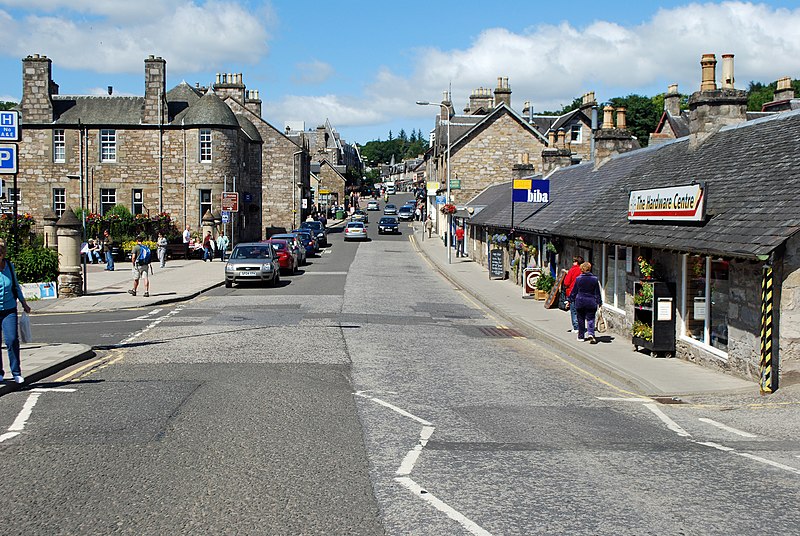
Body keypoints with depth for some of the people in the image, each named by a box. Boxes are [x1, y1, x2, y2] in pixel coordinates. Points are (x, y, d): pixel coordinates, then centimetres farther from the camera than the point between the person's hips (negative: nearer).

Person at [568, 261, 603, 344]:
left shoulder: (578, 278, -5)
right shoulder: (594, 279, -3)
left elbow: (574, 291, 2)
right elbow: (597, 292, 3)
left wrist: (570, 300, 13)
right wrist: (599, 302, 11)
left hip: (580, 302, 0)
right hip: (591, 302, 0)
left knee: (581, 319, 12)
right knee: (590, 319, 2)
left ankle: (581, 336, 18)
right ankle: (591, 334, -20)